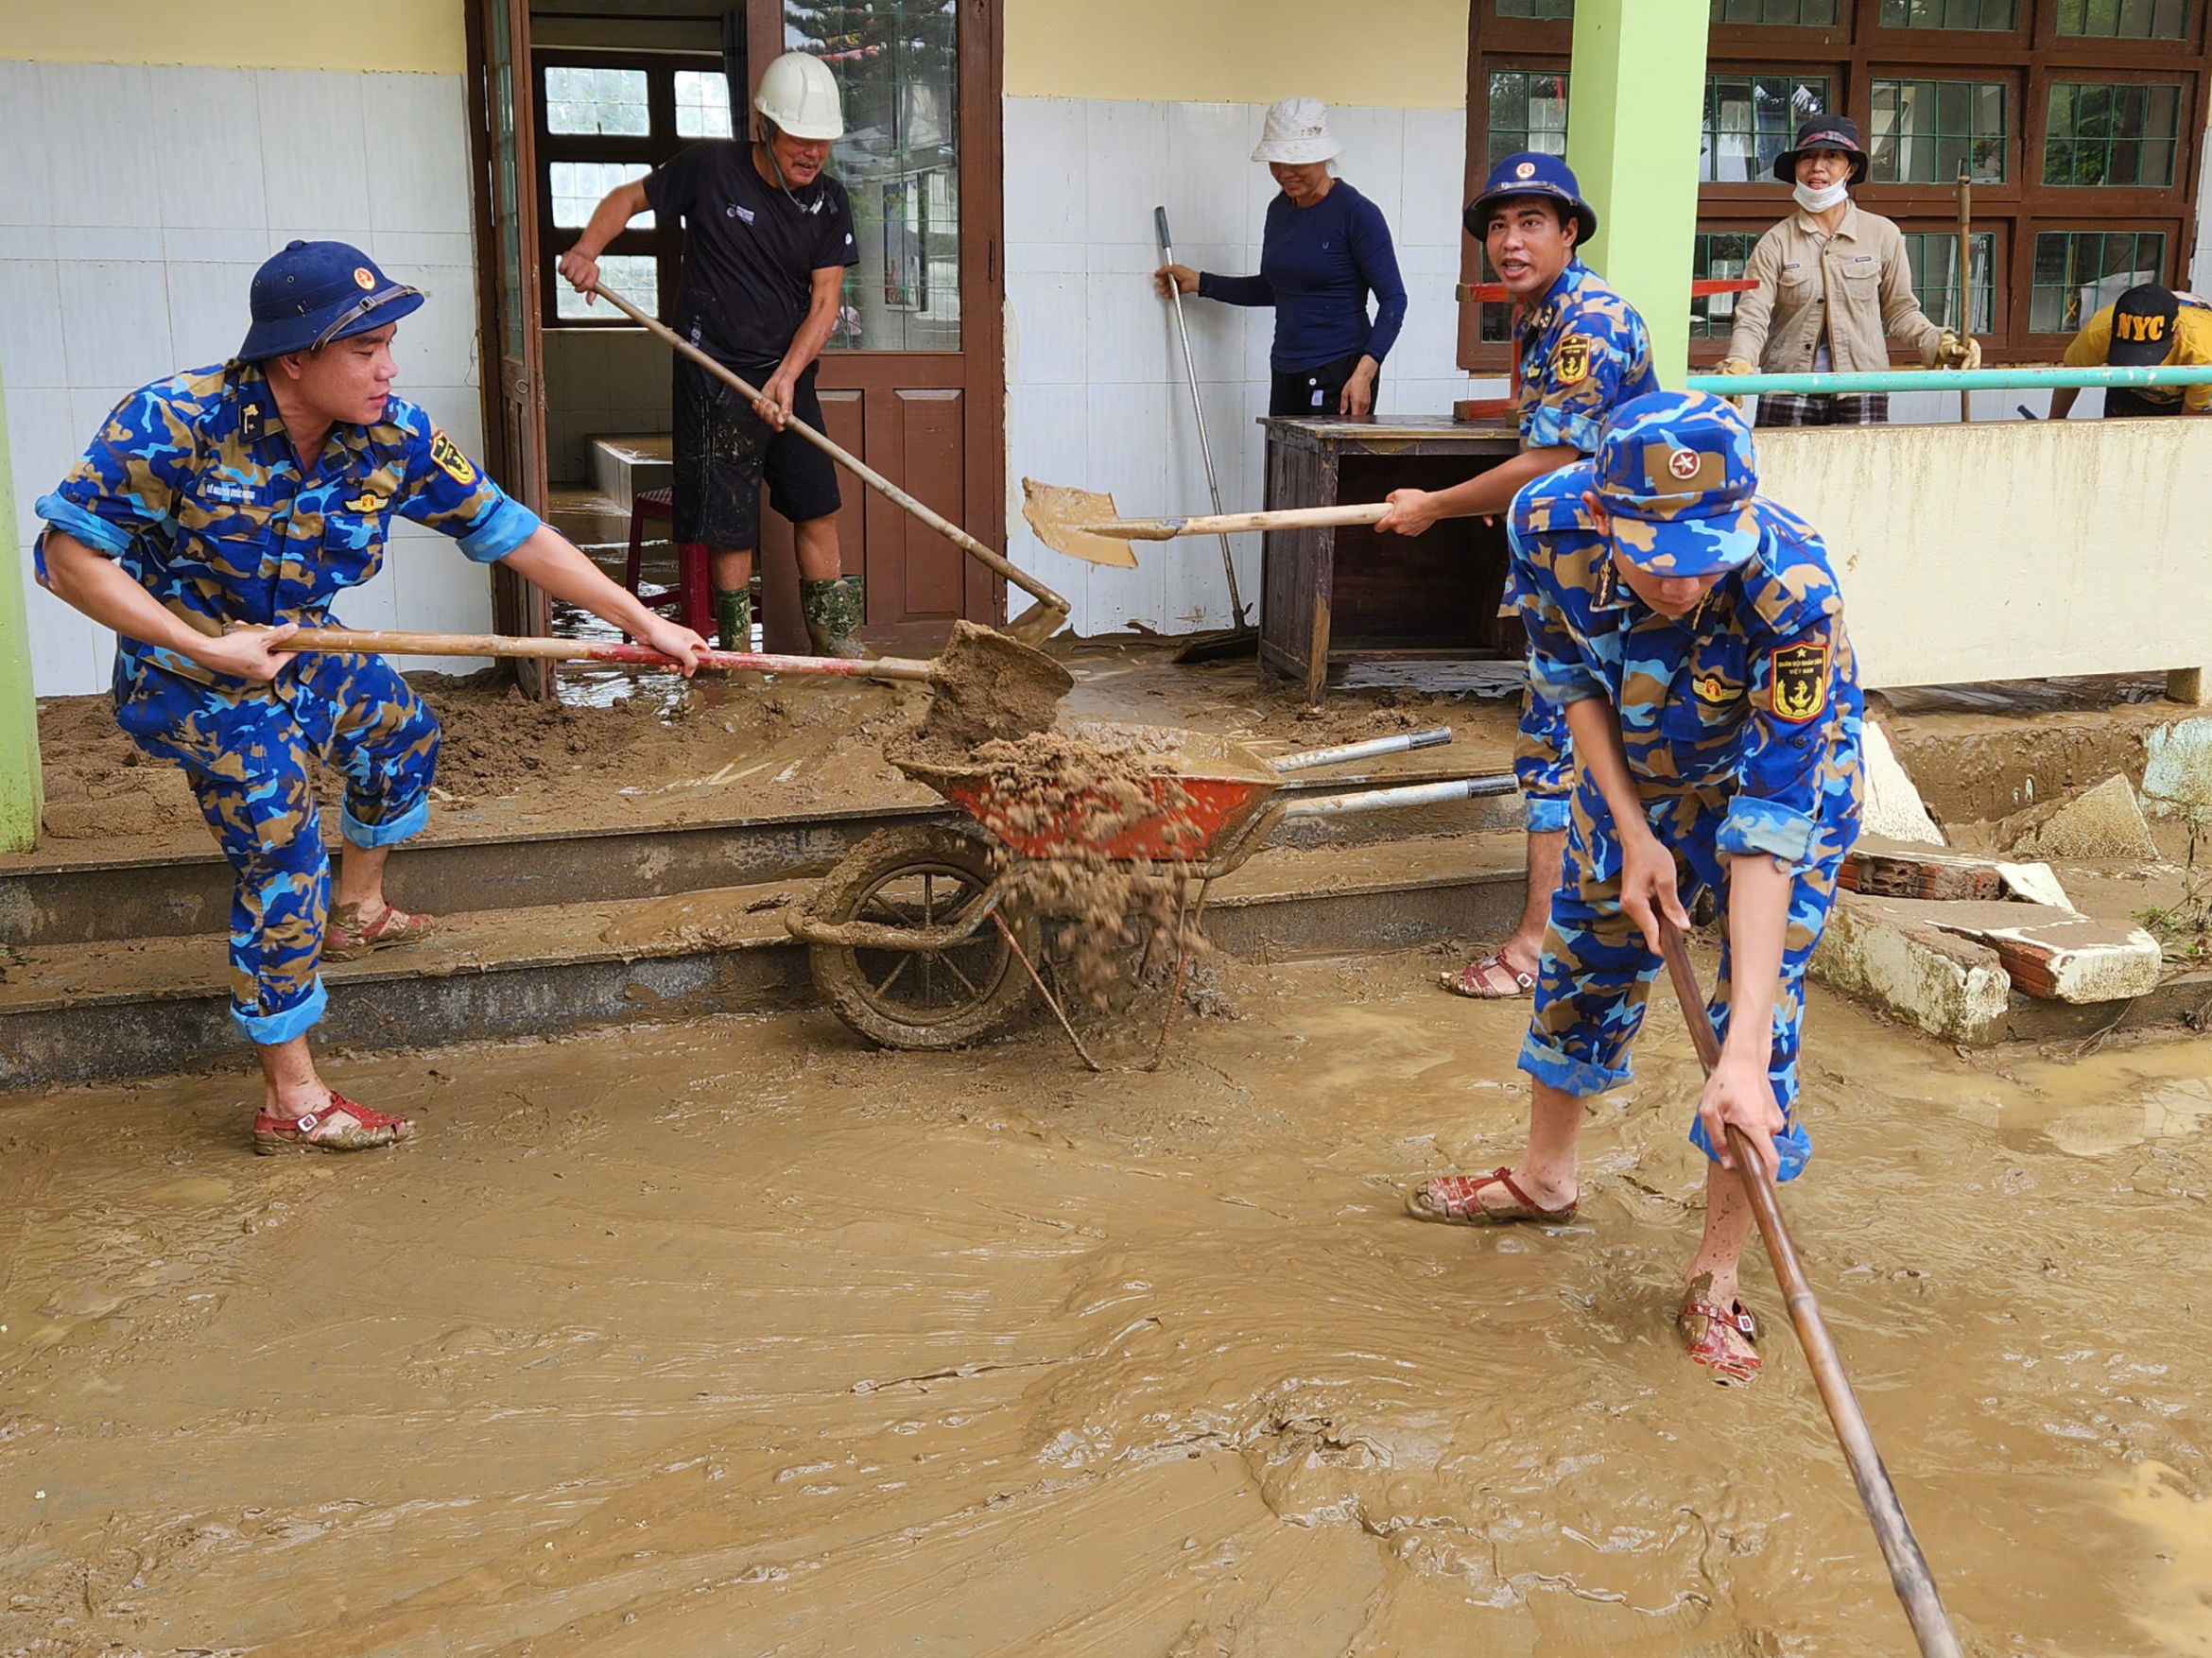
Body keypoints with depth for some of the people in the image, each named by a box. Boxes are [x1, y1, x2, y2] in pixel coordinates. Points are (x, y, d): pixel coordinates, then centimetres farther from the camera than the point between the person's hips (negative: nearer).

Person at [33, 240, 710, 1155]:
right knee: (282, 860, -10)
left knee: (403, 729, 24)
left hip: (303, 654, 7)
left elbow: (510, 534, -9)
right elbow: (68, 552, -26)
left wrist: (643, 621, -10)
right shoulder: (172, 424, -30)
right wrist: (205, 647, -33)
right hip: (196, 676, -7)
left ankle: (357, 911, 50)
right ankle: (292, 1102, 0)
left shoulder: (394, 438, -16)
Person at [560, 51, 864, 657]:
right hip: (715, 375, -4)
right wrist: (586, 250, -14)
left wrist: (787, 377, -16)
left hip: (790, 376, 4)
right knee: (730, 523, -1)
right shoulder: (711, 168, -7)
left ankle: (839, 648, 15)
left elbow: (825, 301, -2)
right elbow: (628, 198, 5)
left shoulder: (829, 203, 2)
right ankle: (737, 657, 10)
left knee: (818, 509, 5)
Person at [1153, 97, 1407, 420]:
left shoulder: (1356, 212, -10)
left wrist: (1364, 372, -23)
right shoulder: (1279, 210, 12)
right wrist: (1199, 283, 24)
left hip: (1340, 375, -7)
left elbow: (1393, 299, -12)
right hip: (1286, 373, 7)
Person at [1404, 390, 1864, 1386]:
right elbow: (1570, 676, -10)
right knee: (1585, 955, 16)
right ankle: (1545, 1177, 41)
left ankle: (1717, 1277, 9)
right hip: (1636, 771, 4)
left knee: (1763, 1001, -10)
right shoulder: (1548, 523, -31)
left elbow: (1769, 828, -43)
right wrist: (1631, 830, -17)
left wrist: (1742, 1052, -47)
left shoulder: (1796, 593, -42)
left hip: (1787, 775, -4)